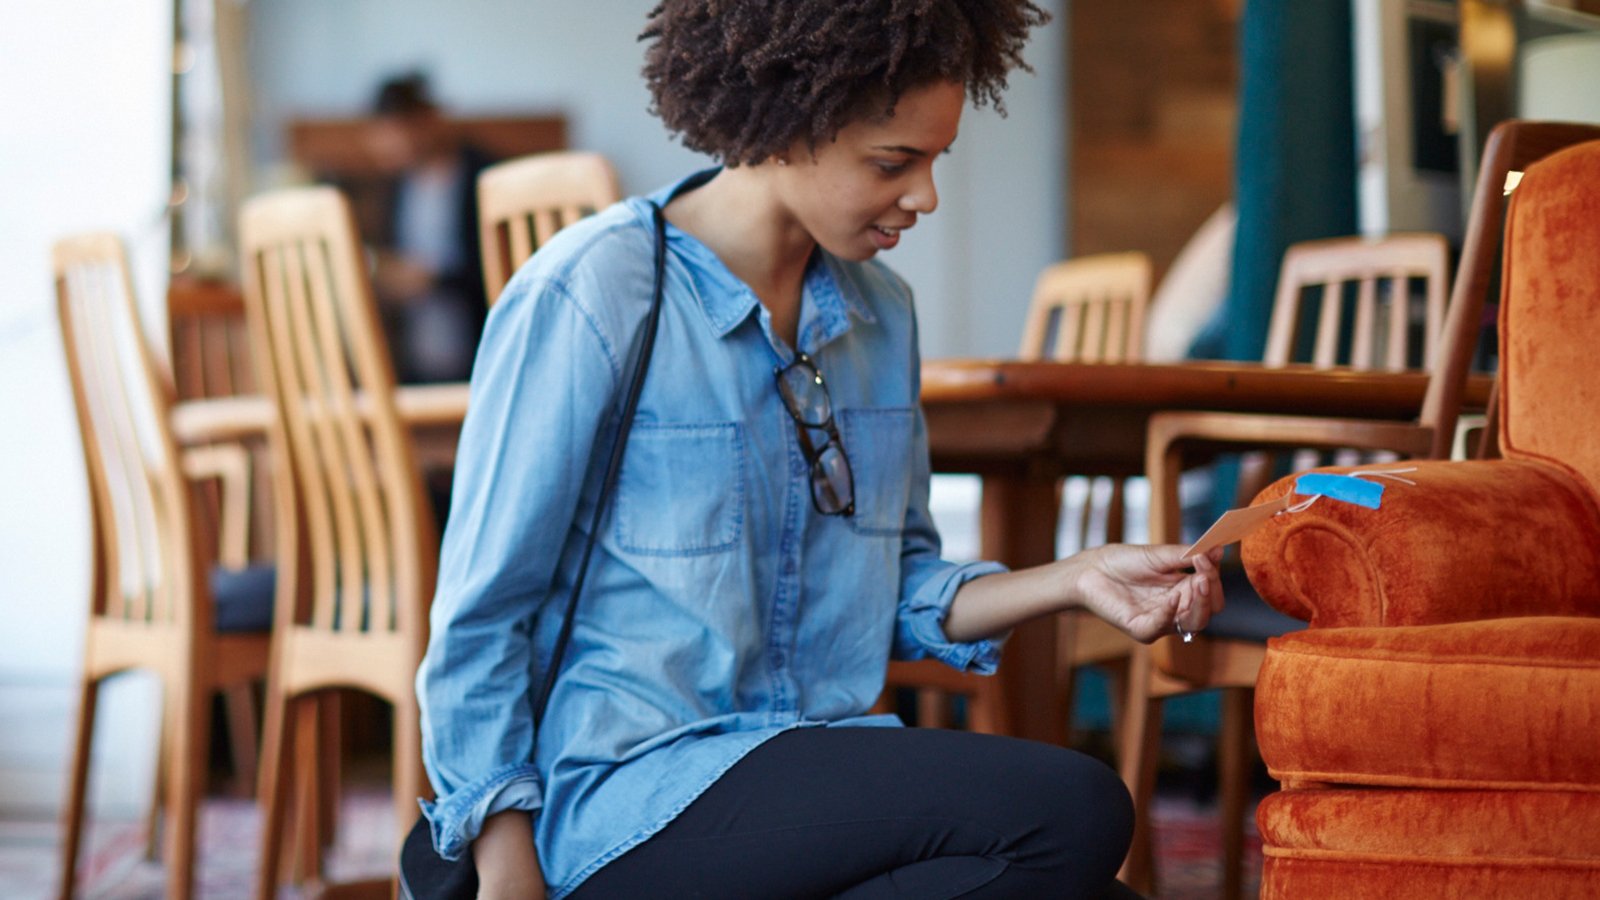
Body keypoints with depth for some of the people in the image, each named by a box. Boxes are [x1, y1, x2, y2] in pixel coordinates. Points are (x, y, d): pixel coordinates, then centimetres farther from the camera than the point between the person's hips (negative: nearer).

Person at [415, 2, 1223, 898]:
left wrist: (1074, 579, 5)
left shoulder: (881, 311, 13)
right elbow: (481, 614, -6)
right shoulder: (589, 297, -9)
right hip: (630, 797, -6)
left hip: (820, 765, 6)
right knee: (1072, 815, -25)